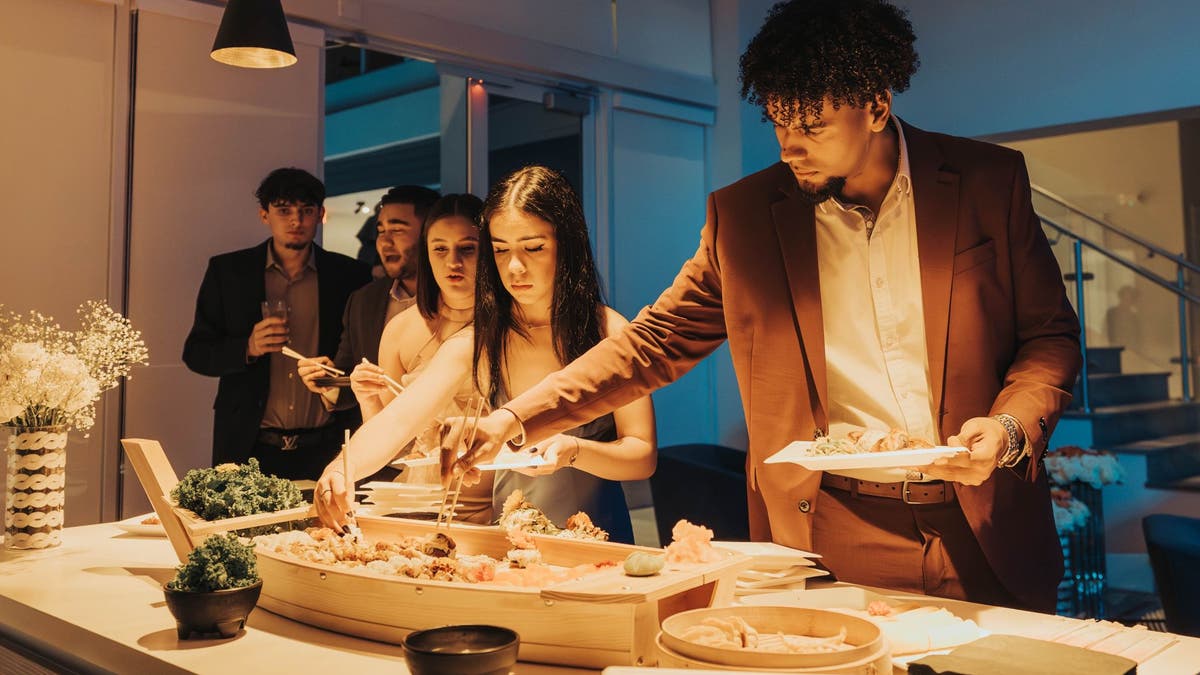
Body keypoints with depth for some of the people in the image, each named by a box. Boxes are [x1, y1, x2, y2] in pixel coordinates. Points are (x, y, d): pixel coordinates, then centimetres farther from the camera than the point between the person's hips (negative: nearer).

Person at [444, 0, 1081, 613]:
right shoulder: (743, 214, -1)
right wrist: (512, 421, -8)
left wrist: (1011, 426, -14)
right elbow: (652, 344, 1)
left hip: (985, 537, 1)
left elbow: (1049, 335, 6)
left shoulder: (989, 182, -1)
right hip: (831, 542, 0)